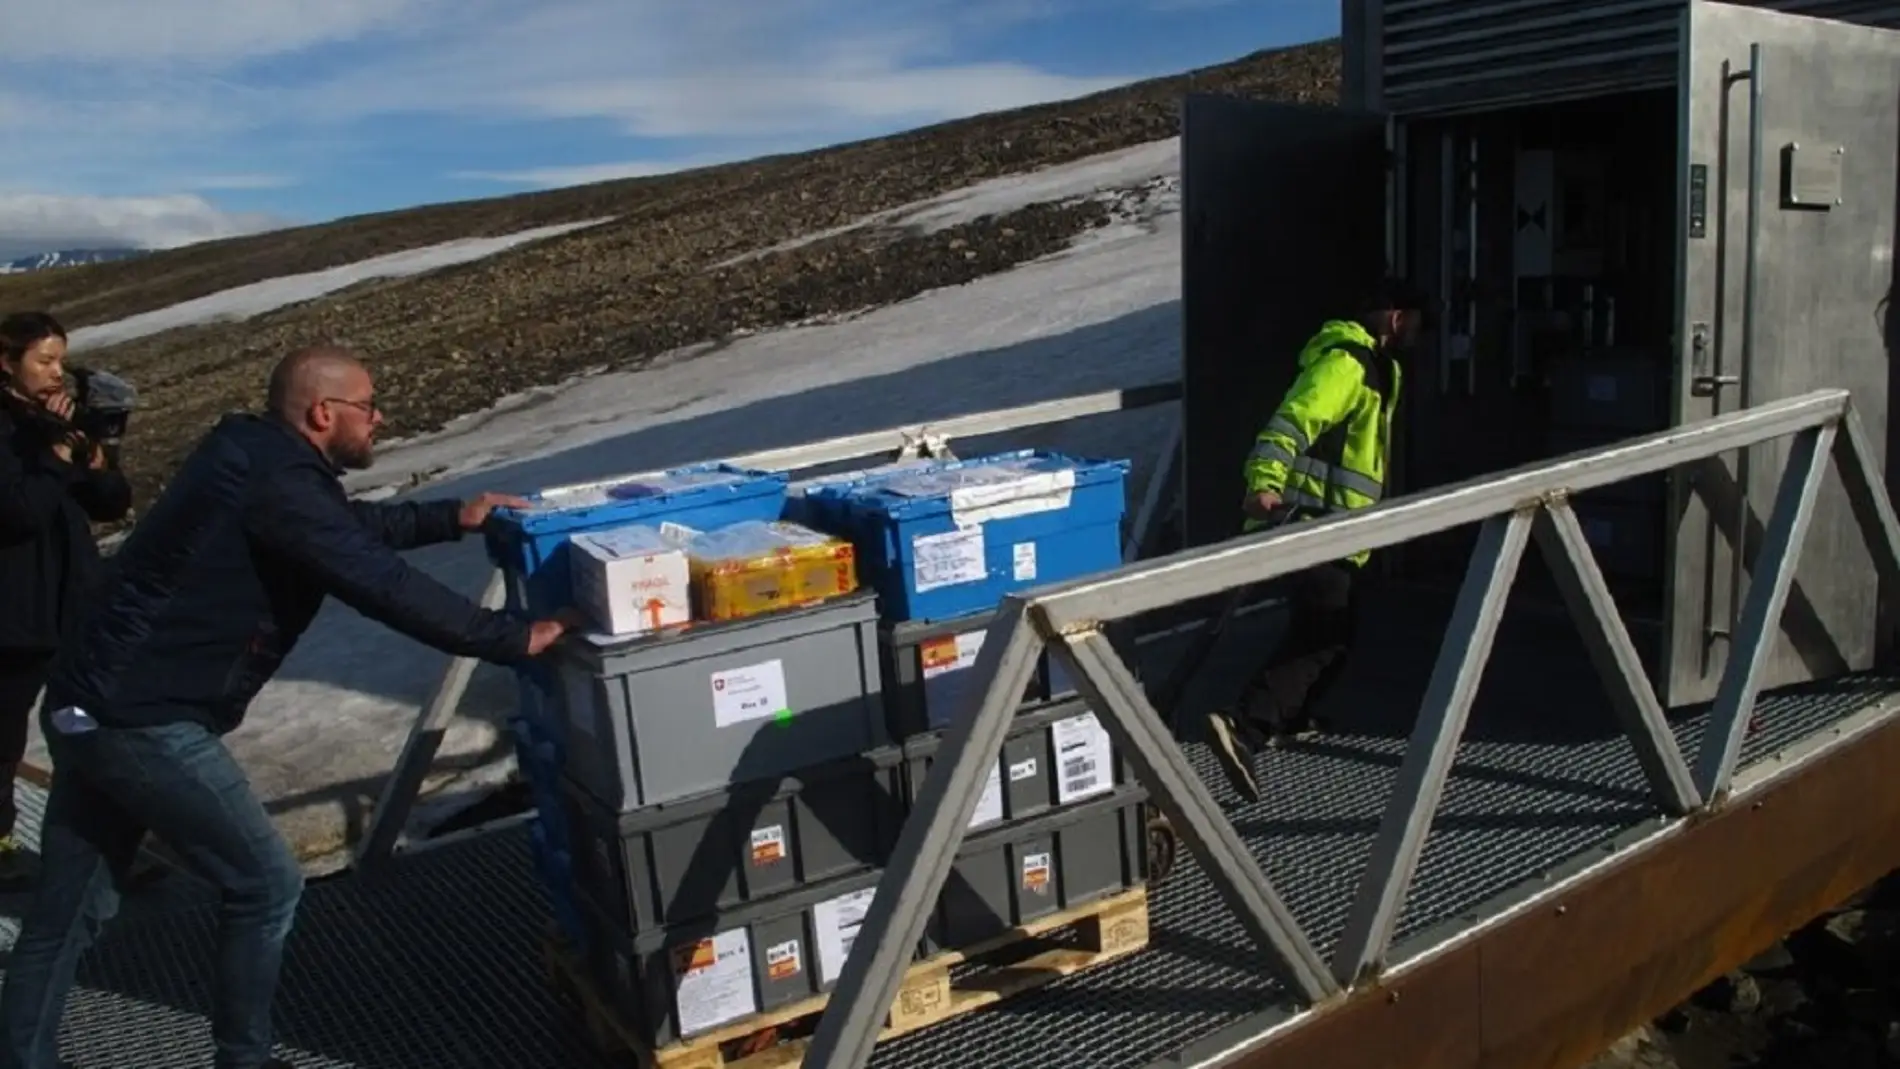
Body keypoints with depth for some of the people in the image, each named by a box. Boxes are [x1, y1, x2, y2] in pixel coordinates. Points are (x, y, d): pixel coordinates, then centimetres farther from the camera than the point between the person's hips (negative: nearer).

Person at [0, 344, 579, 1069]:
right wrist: (510, 639, -21)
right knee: (265, 886, 3)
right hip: (143, 722, -10)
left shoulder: (252, 456, 11)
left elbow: (350, 526, 26)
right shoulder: (275, 485, -20)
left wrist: (451, 518, 24)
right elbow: (382, 585, -25)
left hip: (90, 707, 10)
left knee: (71, 913, 18)